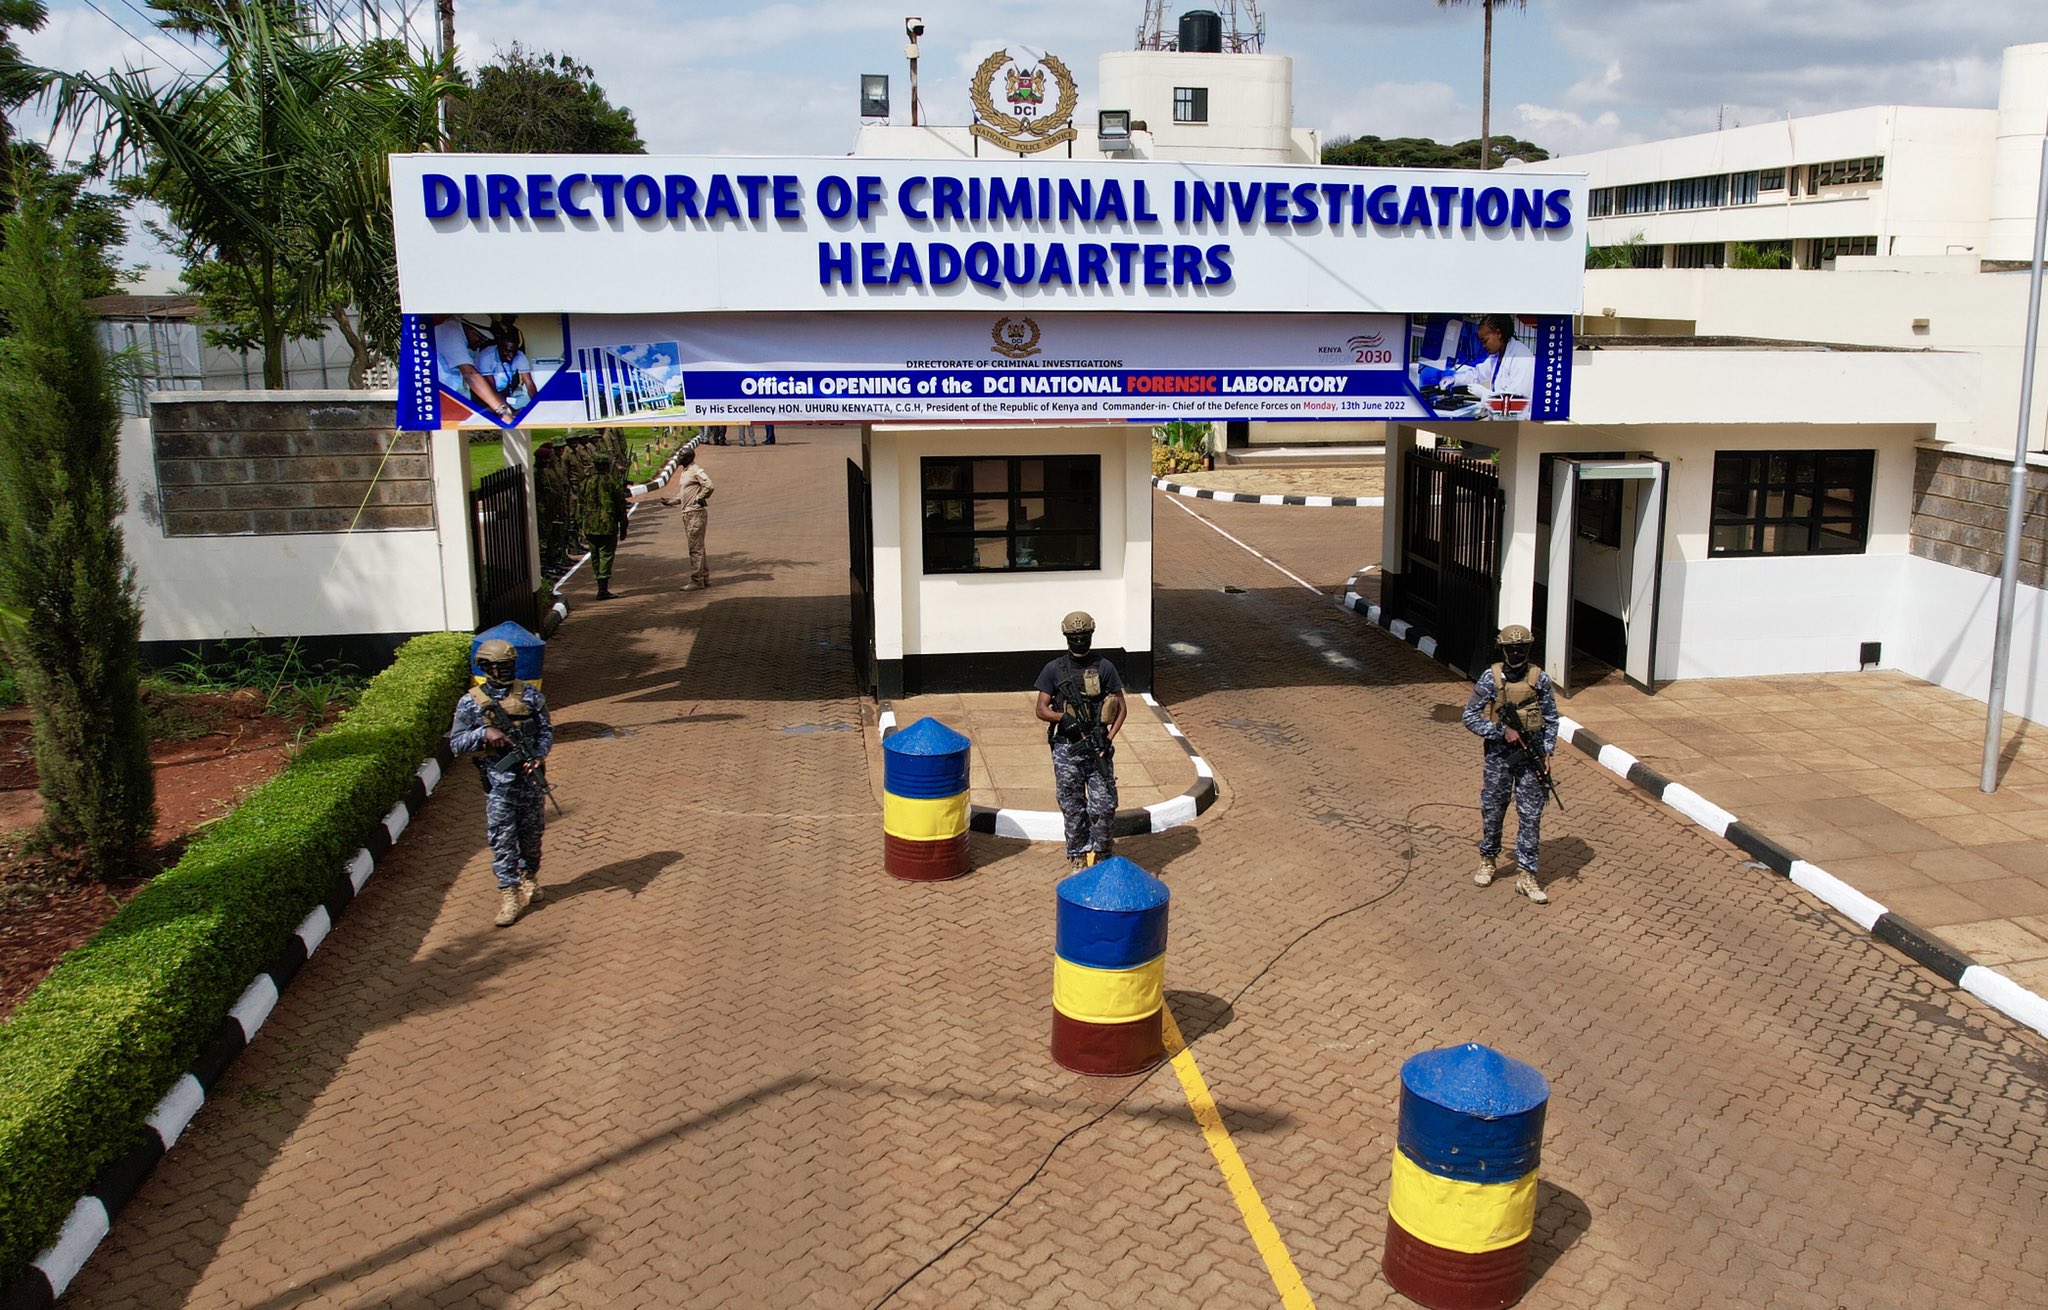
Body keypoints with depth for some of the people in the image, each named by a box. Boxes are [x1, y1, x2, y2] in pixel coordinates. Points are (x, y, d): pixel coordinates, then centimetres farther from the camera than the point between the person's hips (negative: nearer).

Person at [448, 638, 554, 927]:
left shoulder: (530, 694, 2)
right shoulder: (470, 702, -2)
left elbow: (546, 730, 5)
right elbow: (455, 743, -2)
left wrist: (539, 755, -13)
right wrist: (484, 733, -18)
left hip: (530, 776, 2)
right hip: (498, 781, -2)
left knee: (532, 834, 13)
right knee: (502, 840, -3)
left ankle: (529, 878, 34)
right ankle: (509, 896, 0)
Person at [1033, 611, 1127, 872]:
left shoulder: (1104, 668, 3)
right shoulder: (1054, 670, 2)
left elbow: (1120, 707, 6)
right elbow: (1041, 710, 1)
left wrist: (1109, 738, -7)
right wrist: (1063, 717, -18)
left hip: (1096, 747, 0)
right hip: (1067, 748, 0)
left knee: (1104, 806, -3)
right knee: (1072, 808, 5)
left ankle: (1099, 853, 15)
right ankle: (1077, 856, 17)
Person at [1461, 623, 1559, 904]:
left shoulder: (1540, 679, -3)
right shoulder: (1490, 678, -7)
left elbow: (1551, 718, 5)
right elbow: (1470, 717, -7)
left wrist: (1547, 752, -3)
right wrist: (1502, 731, -17)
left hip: (1531, 757, 1)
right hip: (1498, 756, -1)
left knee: (1530, 817, 1)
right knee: (1492, 811, 10)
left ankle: (1526, 874, 8)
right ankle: (1488, 860, 31)